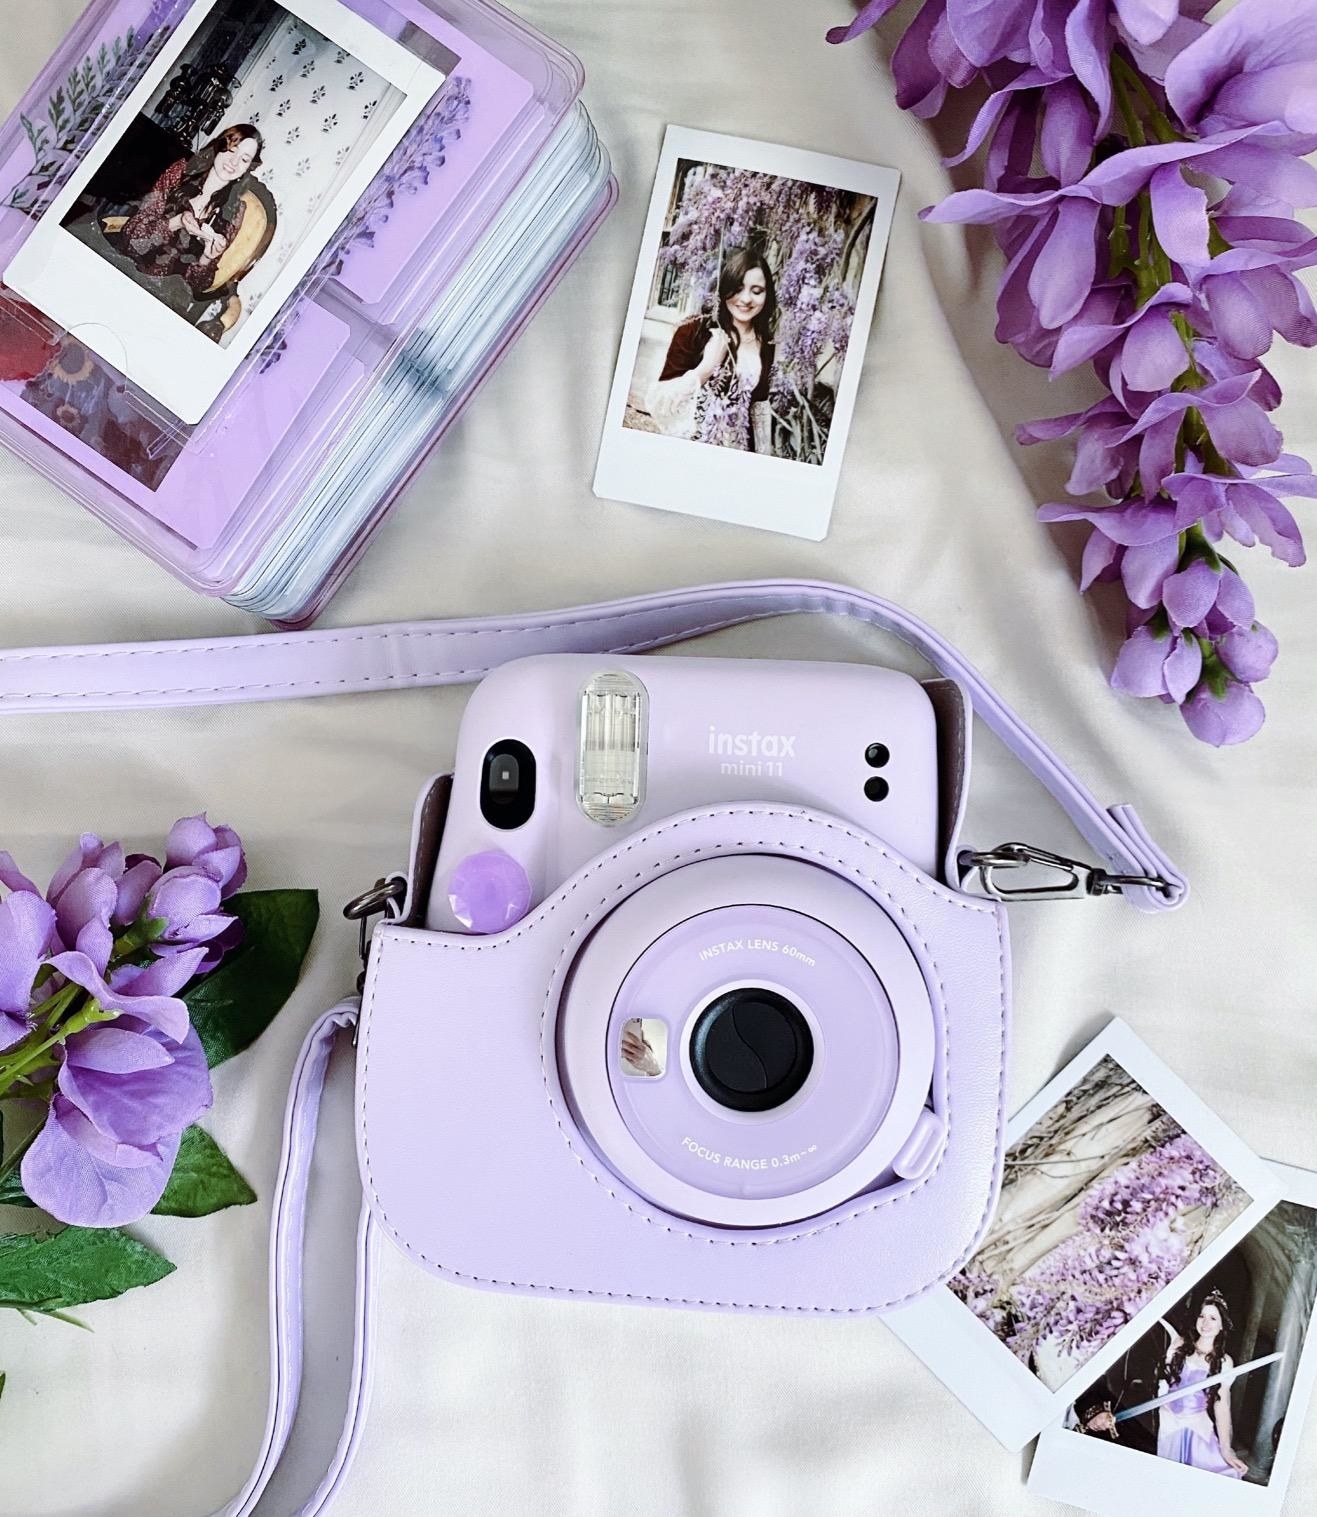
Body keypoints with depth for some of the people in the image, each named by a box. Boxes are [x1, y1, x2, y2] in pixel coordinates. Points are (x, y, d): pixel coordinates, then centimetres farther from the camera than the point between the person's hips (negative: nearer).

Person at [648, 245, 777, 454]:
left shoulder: (766, 345, 2)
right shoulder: (694, 331, -10)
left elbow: (760, 405, 12)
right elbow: (659, 402, -14)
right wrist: (704, 369, -24)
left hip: (737, 452, 3)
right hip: (687, 446, -3)